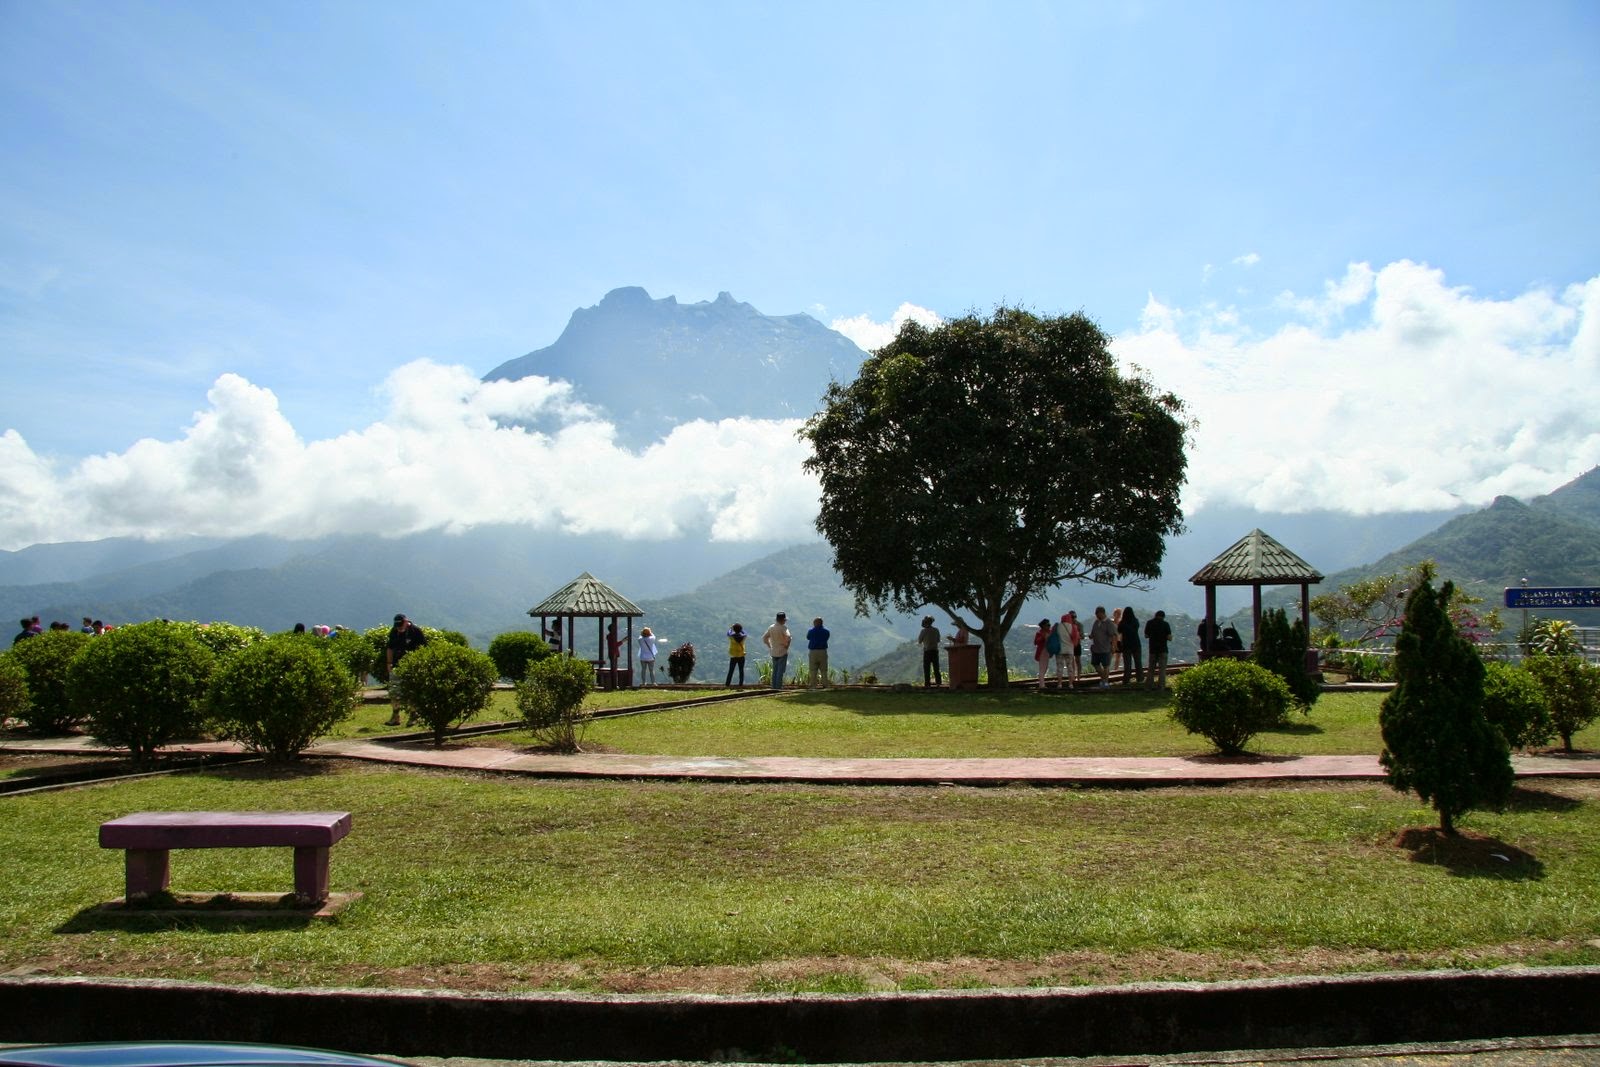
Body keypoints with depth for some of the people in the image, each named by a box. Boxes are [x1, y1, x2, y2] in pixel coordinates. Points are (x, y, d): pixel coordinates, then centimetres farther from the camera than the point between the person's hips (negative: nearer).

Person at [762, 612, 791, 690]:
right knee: (780, 671, -3)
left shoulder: (771, 628, 6)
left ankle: (774, 687, 12)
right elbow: (788, 637, -27)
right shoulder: (783, 627, -13)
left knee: (775, 671, 12)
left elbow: (764, 638, 12)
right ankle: (779, 687, -5)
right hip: (782, 652, -6)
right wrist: (787, 646, -11)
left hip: (774, 653, 6)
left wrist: (770, 646, 14)